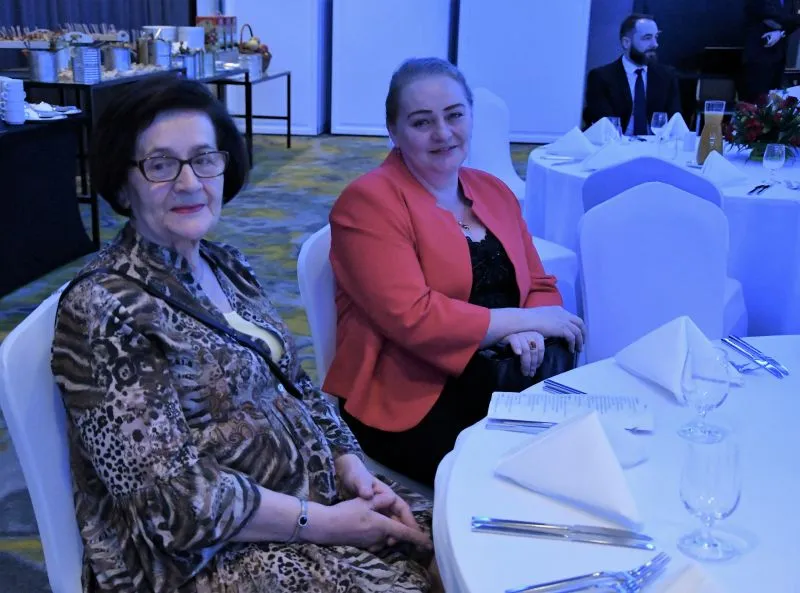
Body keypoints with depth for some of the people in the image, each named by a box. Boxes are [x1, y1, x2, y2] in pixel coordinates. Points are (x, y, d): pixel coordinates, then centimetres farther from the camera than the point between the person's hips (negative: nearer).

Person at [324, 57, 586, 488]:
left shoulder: (493, 191, 15)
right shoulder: (369, 202, -9)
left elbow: (541, 287, 13)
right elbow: (413, 319, -20)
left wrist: (529, 336, -11)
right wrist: (525, 321, -12)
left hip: (505, 374, 7)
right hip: (408, 400, -6)